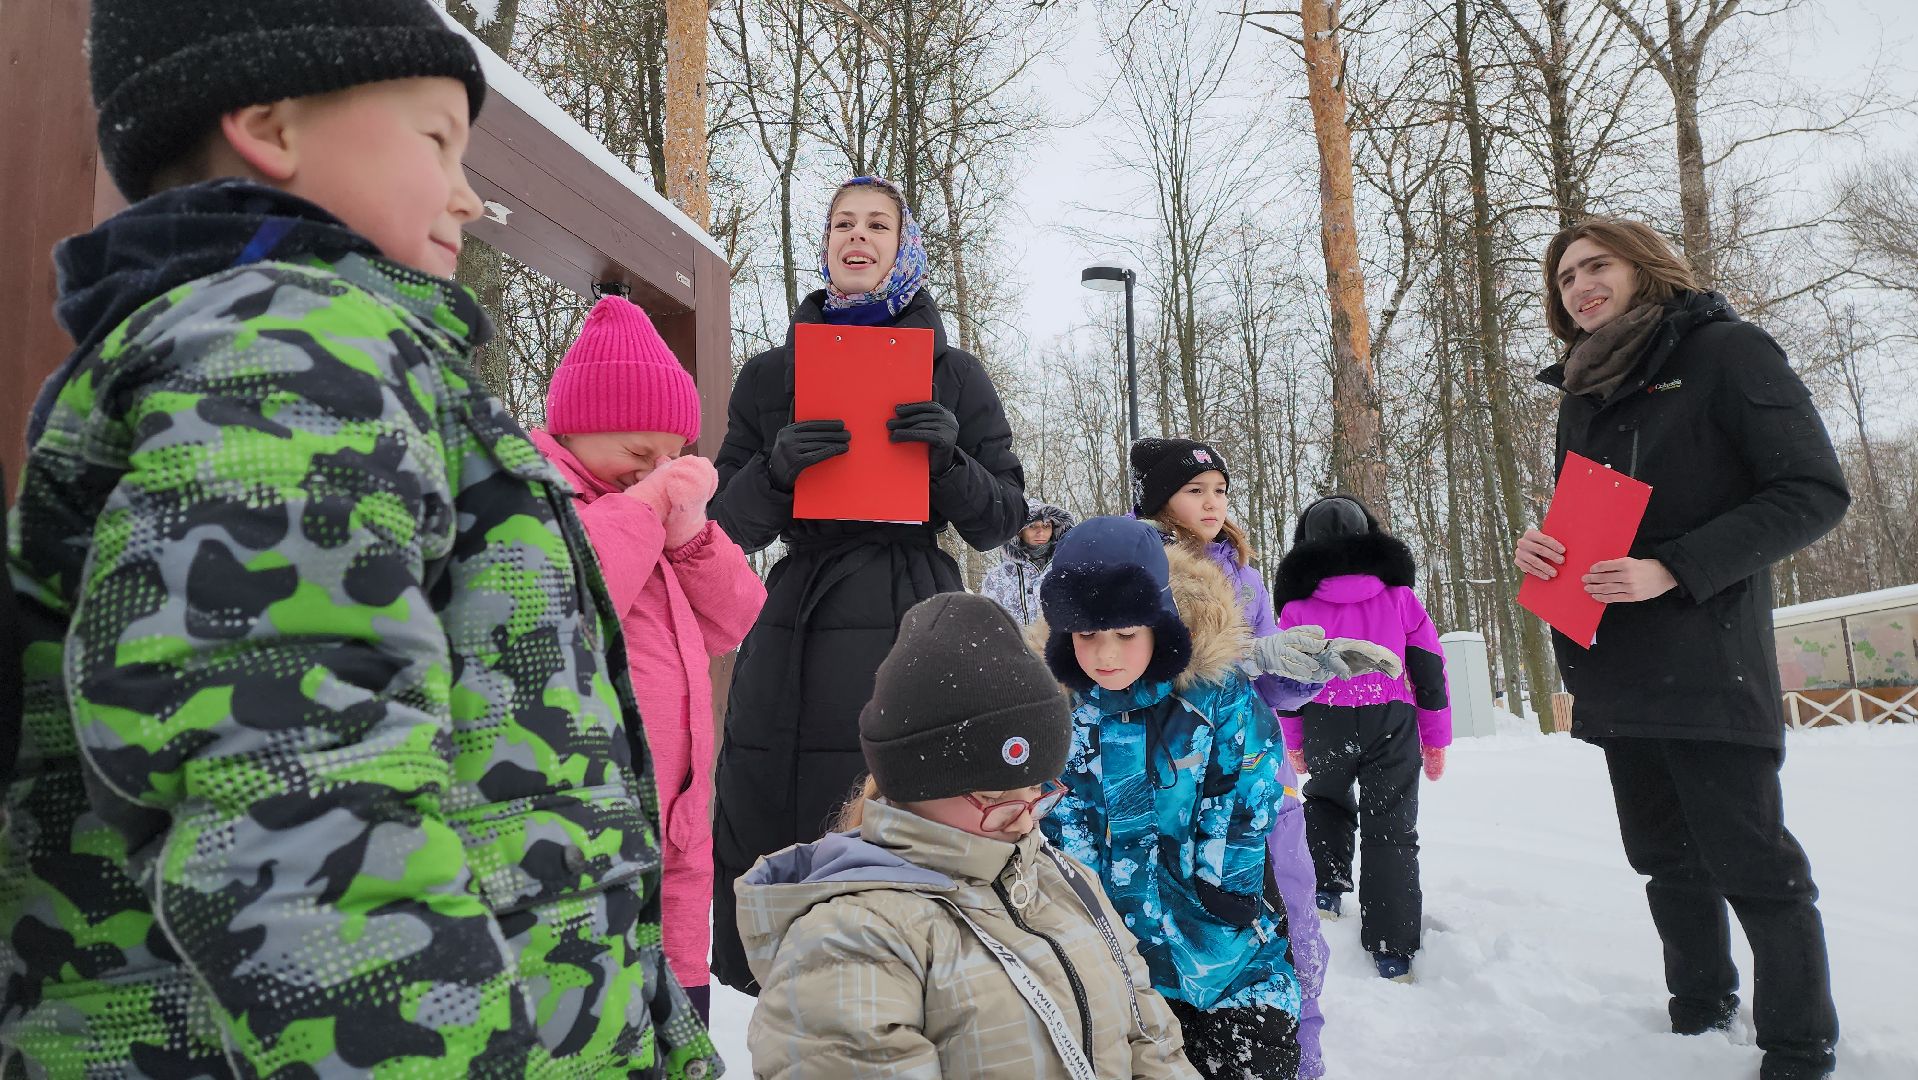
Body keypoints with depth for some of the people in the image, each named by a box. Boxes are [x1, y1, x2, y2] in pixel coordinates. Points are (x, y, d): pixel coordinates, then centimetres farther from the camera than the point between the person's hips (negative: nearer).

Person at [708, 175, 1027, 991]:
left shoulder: (954, 374, 11)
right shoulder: (772, 374, 14)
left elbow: (1002, 521, 8)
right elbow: (727, 525, 10)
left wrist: (951, 456, -10)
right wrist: (777, 467, -10)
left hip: (916, 625, -1)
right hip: (799, 633, 1)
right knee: (769, 834, -3)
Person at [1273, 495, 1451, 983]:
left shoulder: (1297, 605, 3)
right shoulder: (1398, 594, 5)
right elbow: (1430, 668, 5)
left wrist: (1293, 744, 16)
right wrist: (1436, 739, 13)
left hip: (1325, 726, 0)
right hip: (1392, 723, 0)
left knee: (1326, 799, 30)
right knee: (1392, 831, 6)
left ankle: (1327, 886, 16)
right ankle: (1393, 953, 5)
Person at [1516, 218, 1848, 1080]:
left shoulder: (1727, 352, -5)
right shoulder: (1581, 394, 15)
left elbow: (1814, 492, -11)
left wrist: (1674, 569, -20)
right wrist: (1537, 547, -3)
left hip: (1708, 667, -6)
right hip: (1614, 674, 7)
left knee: (1752, 864, 0)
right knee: (1668, 860, 16)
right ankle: (1700, 1010, 32)